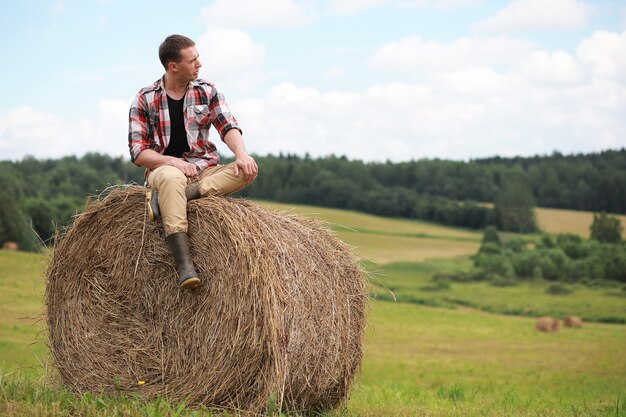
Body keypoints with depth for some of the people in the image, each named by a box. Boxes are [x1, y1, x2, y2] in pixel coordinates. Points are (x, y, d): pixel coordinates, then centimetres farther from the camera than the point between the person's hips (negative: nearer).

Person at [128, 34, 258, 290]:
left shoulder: (207, 92, 7)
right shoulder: (144, 100, -1)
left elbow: (228, 127, -4)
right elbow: (138, 153, -4)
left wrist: (241, 154, -25)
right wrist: (172, 161, -22)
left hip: (205, 171, 4)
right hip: (163, 169, -3)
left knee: (248, 170, -25)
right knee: (172, 178, -41)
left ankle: (165, 198, -34)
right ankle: (184, 265, -48)